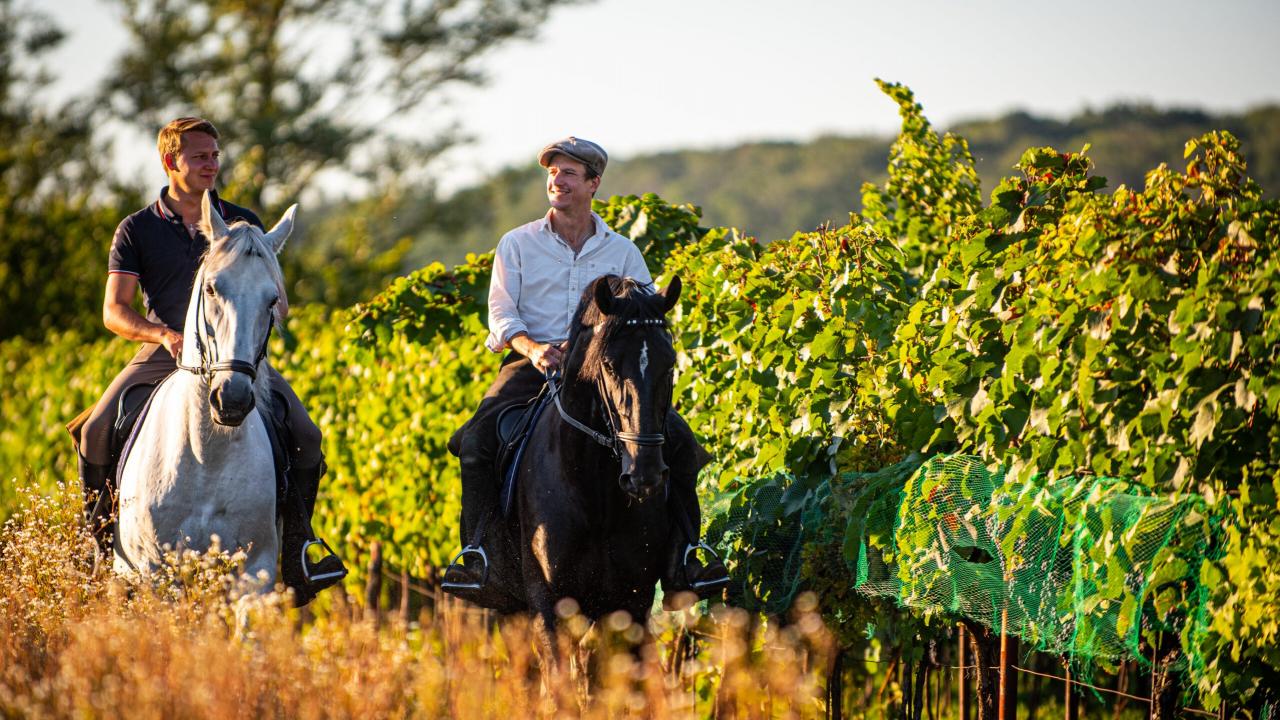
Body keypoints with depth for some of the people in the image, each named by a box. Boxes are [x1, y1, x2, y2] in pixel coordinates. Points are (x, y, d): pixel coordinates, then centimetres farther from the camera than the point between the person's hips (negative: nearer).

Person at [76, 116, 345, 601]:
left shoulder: (244, 225, 10)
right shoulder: (136, 230, 5)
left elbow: (277, 300, 11)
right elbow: (114, 311, 0)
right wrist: (163, 334, -19)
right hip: (163, 355, -1)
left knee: (304, 436, -19)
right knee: (96, 433, -21)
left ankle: (296, 551, -8)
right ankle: (107, 548, -4)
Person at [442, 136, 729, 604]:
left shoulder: (623, 252, 14)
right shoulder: (517, 244, 11)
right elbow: (501, 311, 3)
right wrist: (532, 347, -19)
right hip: (534, 365, -1)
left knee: (676, 438, -20)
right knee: (478, 438, -29)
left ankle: (683, 553, -11)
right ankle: (477, 549, -23)